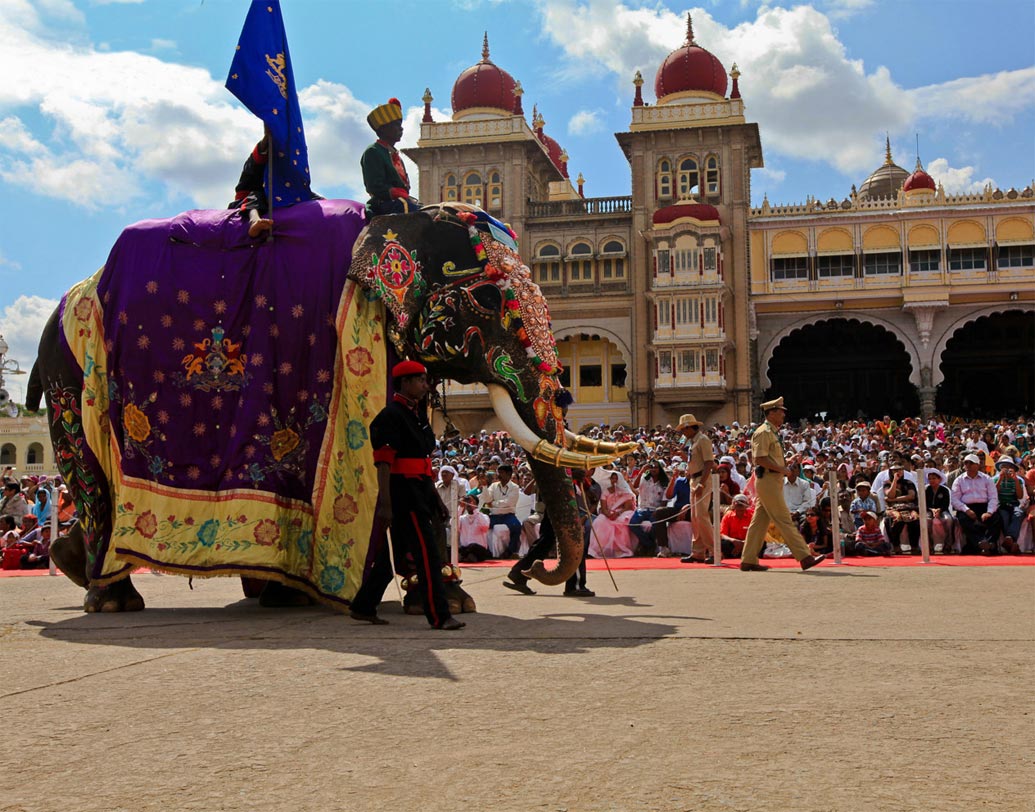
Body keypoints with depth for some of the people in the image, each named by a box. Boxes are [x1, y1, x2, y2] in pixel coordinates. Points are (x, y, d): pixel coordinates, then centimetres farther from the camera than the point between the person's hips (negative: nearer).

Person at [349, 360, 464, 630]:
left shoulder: (416, 414, 18)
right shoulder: (391, 415, -12)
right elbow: (383, 462, -16)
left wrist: (435, 496, 22)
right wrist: (385, 503, -21)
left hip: (419, 491, 10)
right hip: (402, 492, -10)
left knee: (394, 553, 14)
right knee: (426, 554, -8)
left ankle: (363, 607, 24)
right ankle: (439, 616, -4)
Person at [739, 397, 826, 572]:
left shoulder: (773, 432, 20)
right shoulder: (763, 432, -12)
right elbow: (760, 459, -20)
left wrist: (784, 466, 11)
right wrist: (781, 469, -18)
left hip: (774, 481, 10)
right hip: (768, 480, -10)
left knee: (760, 521, 10)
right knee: (784, 519, -8)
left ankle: (749, 560, 12)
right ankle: (805, 557, -8)